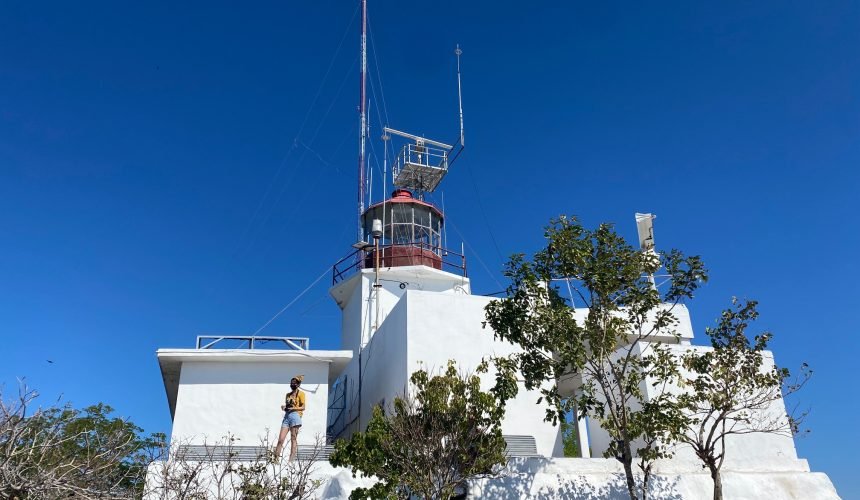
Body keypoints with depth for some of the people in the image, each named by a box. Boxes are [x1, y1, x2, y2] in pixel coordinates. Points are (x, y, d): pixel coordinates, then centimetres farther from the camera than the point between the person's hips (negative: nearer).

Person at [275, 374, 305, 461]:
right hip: (286, 416, 6)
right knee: (280, 439, -3)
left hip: (295, 416, -6)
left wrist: (293, 408, -17)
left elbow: (303, 407, -4)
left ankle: (292, 459, -6)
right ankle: (275, 459, -5)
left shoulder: (300, 393, 3)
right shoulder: (288, 394, 21)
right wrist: (284, 407, 2)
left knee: (293, 439, -5)